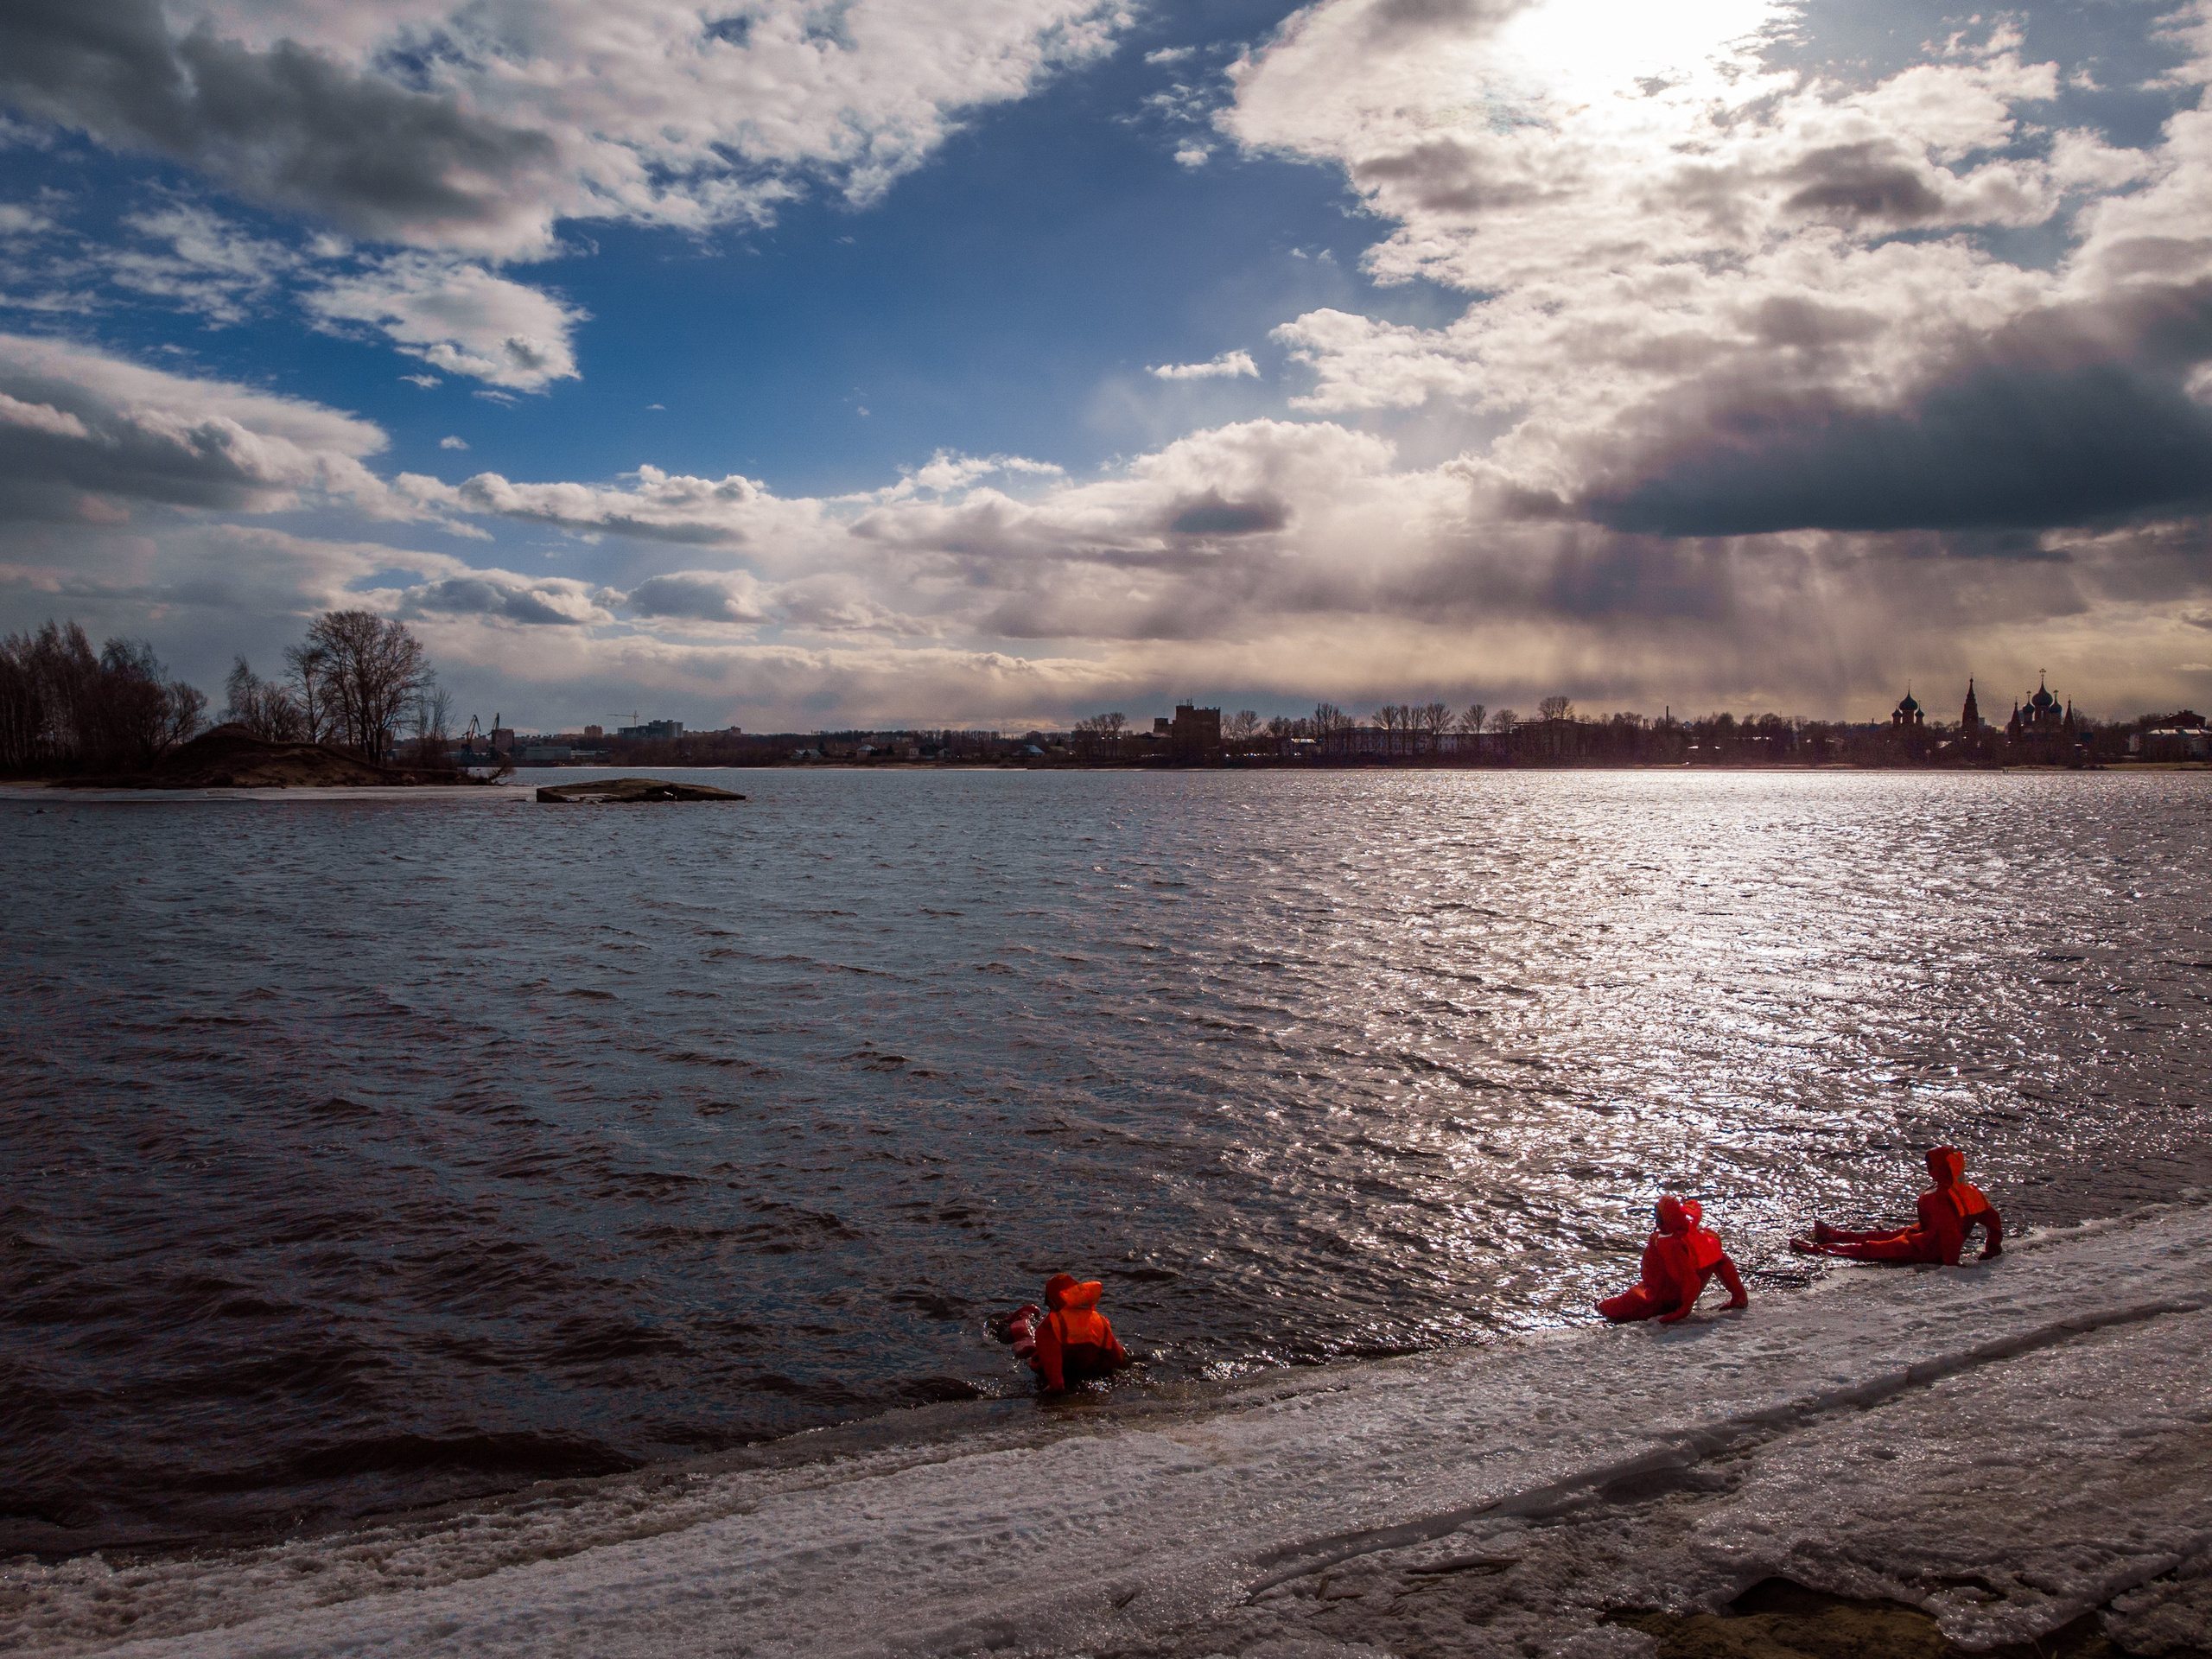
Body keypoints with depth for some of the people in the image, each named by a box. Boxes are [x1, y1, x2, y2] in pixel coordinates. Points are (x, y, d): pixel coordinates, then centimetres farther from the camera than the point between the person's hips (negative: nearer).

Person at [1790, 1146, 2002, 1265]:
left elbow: (1949, 1232, -36)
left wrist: (1950, 1262, -29)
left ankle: (1816, 1250, 7)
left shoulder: (1941, 1198, -30)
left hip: (1924, 1249, -10)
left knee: (1868, 1249, -1)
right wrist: (1992, 1249, 16)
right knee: (1884, 1235, 25)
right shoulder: (1972, 1191, -2)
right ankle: (1834, 1236, 42)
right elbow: (1993, 1219, 6)